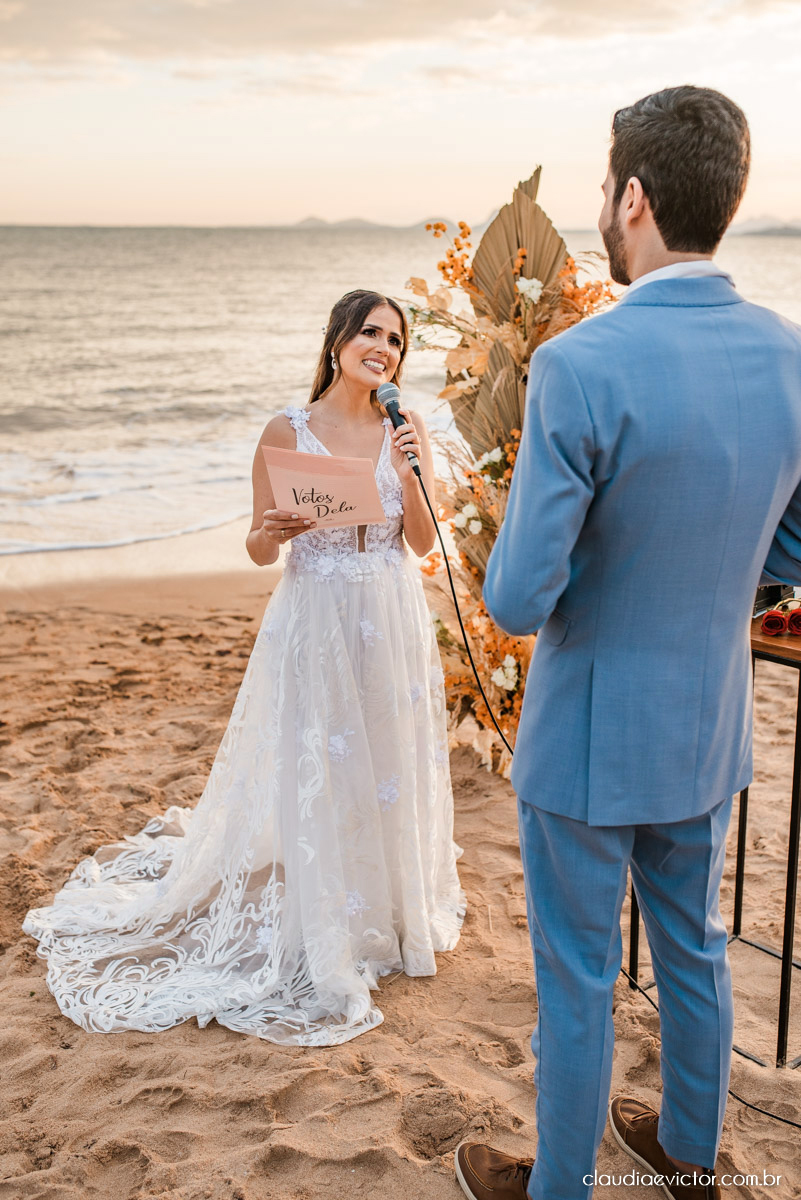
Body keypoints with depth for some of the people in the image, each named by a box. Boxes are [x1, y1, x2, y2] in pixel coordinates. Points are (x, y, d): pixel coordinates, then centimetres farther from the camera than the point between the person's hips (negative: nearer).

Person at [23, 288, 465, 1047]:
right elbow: (258, 549, -2)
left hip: (390, 625, 3)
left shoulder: (406, 430, 3)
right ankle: (312, 948, 17)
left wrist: (409, 472, -15)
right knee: (307, 779, 1)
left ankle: (386, 919, 33)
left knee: (388, 772, 12)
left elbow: (423, 542, 0)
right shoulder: (288, 431, -6)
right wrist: (274, 532, -24)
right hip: (312, 625, -3)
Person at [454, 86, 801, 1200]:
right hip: (711, 727, 6)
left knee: (577, 978, 13)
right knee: (694, 946, 25)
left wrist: (515, 552, -2)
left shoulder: (580, 368, -27)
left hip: (590, 733, -6)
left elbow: (518, 600, -23)